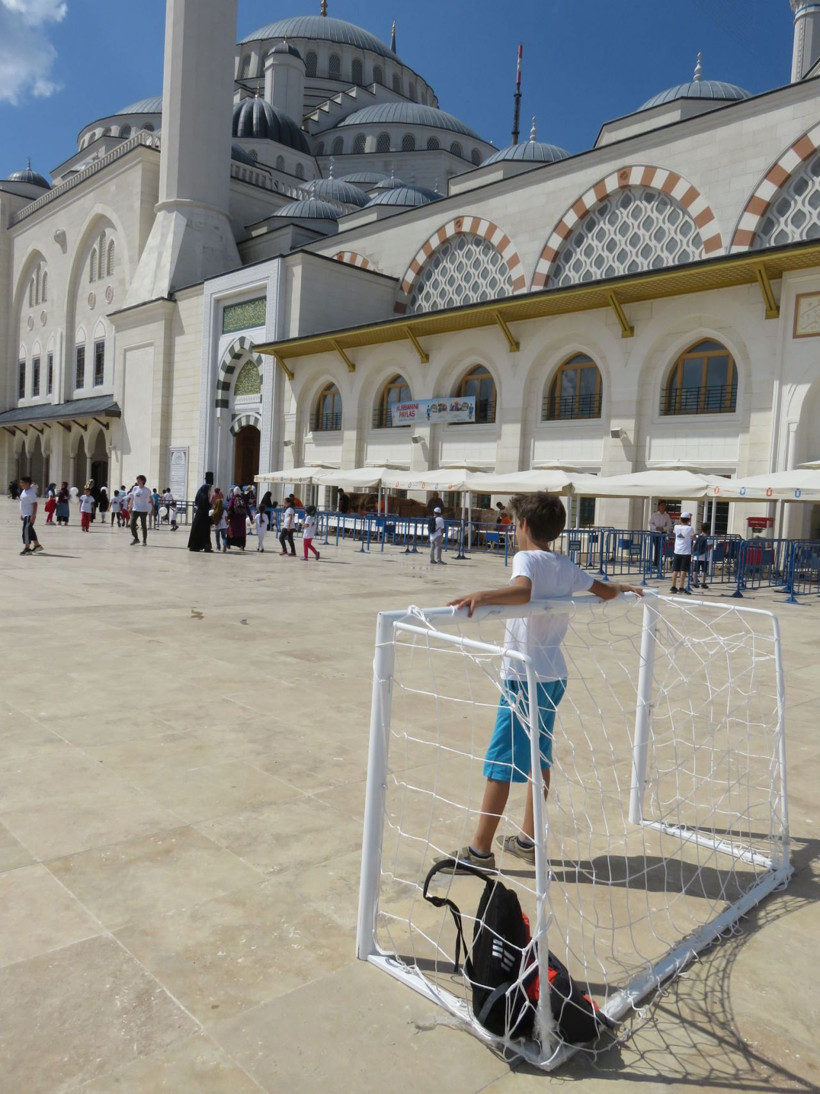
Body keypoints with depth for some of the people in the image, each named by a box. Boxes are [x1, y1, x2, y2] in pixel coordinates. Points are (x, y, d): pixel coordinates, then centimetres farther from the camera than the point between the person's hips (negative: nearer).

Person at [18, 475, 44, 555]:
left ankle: (27, 548, -12)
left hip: (29, 515, -10)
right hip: (25, 515, 10)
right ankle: (37, 545, 26)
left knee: (26, 530, -13)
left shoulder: (31, 492, -15)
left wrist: (33, 515, -25)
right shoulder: (24, 491, 15)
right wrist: (22, 514, 22)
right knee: (30, 530, 16)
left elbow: (35, 504, -20)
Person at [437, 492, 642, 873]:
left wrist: (480, 595, -45)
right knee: (539, 758, 17)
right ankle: (528, 840, 28)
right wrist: (623, 588, 43)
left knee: (499, 762, -2)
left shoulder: (526, 558, -12)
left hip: (524, 678, -8)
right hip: (555, 674, 8)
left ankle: (480, 851, 5)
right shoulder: (567, 565, 8)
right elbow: (605, 591, 23)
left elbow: (523, 590, -35)